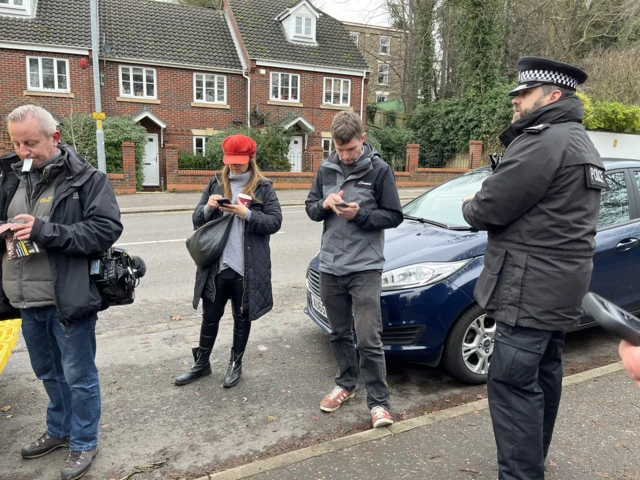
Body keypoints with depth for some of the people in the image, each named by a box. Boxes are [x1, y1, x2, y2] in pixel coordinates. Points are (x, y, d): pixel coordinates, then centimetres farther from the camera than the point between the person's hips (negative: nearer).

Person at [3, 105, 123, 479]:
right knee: (48, 372, 24)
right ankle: (59, 430, 45)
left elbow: (107, 230, -19)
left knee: (79, 377, 9)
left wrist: (45, 231, -25)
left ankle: (84, 442, 29)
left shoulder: (86, 179, -11)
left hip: (69, 298, -6)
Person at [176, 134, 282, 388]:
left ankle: (236, 364, 31)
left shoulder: (263, 188, -1)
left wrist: (247, 214, -21)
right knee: (210, 316, 15)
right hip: (216, 265, 3)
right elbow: (197, 221, 7)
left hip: (248, 268, -2)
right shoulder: (215, 184, 8)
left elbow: (275, 222, -9)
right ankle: (201, 363, 34)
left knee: (242, 317, 12)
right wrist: (208, 208, -14)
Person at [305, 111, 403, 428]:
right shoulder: (326, 169, 7)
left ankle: (378, 402, 9)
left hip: (365, 267, -4)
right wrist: (325, 204, -11)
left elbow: (394, 216, -5)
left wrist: (359, 214, -19)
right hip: (330, 266, 5)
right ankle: (345, 385, 35)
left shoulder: (379, 169, -6)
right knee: (339, 333, 16)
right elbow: (310, 208, 12)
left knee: (368, 339, -5)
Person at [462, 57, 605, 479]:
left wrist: (470, 205, 2)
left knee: (513, 384, -6)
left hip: (531, 286, -11)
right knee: (544, 374, 20)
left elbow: (488, 210, -20)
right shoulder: (581, 143, 18)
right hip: (559, 285, 11)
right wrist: (483, 204, 5)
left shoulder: (545, 141, -18)